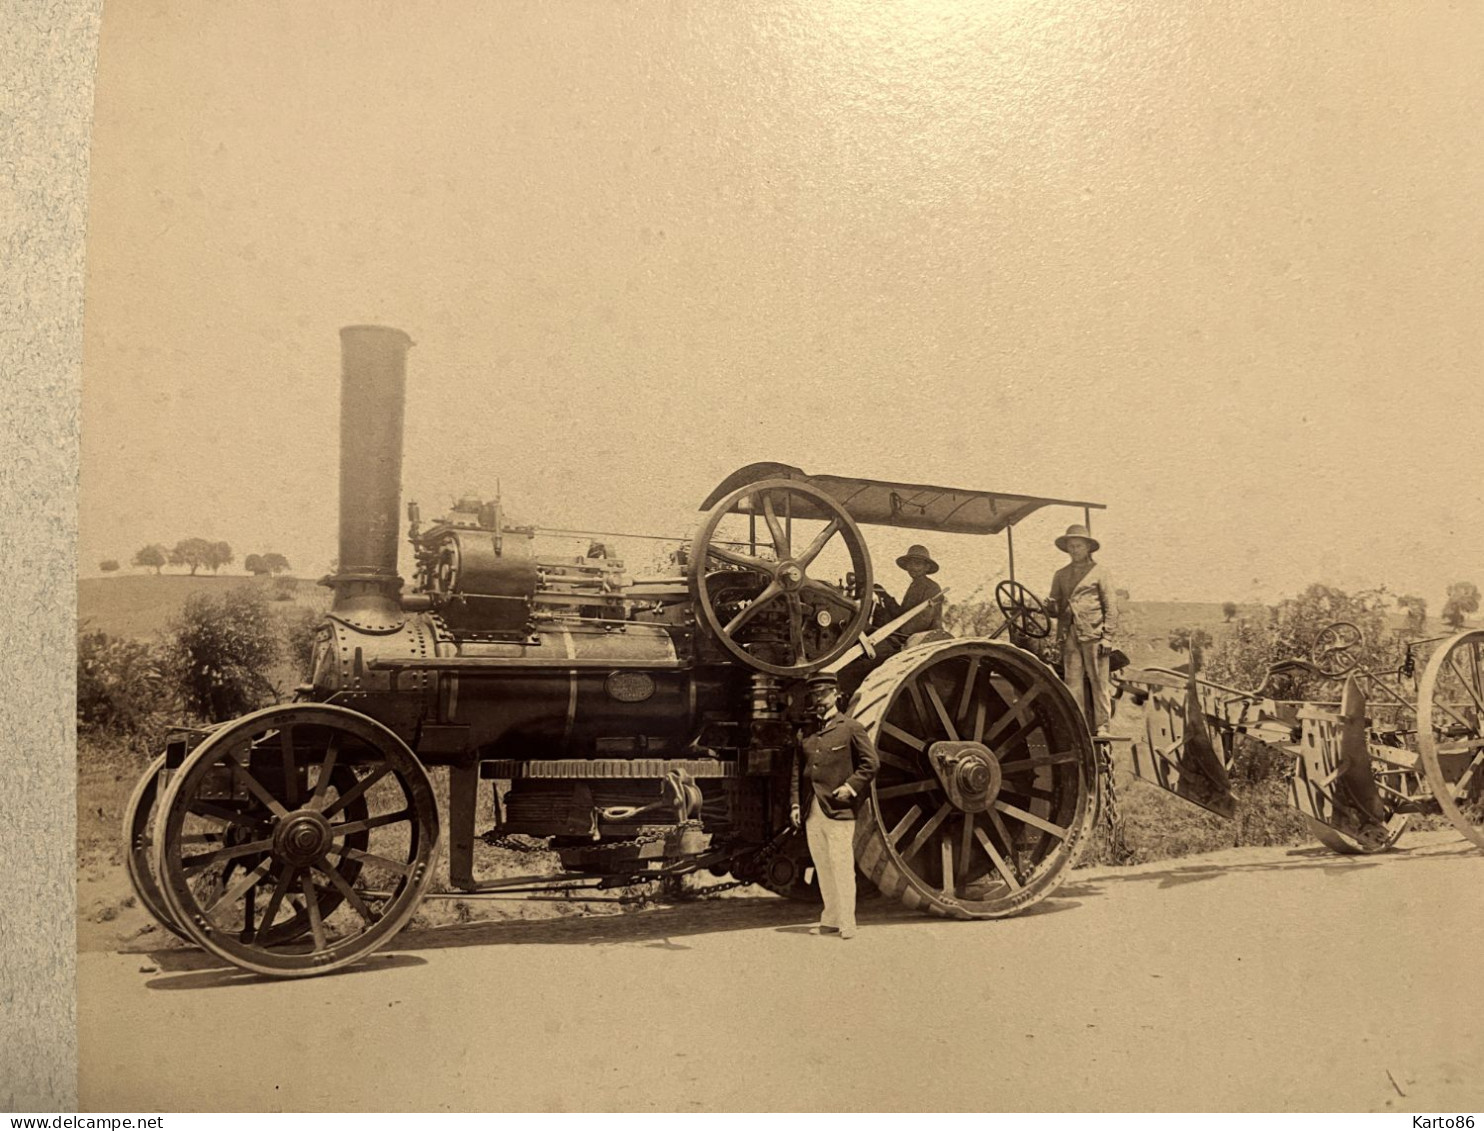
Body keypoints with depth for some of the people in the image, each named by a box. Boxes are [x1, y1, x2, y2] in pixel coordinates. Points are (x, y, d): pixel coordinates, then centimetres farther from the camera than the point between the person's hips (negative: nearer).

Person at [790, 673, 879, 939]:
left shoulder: (851, 728, 2)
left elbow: (871, 762, -1)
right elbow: (797, 771, 17)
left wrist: (851, 786, -11)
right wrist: (795, 803, 9)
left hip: (838, 810, -5)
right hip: (812, 811, 5)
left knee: (841, 867, -6)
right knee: (822, 867, 9)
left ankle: (846, 924, 0)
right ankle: (830, 920, 17)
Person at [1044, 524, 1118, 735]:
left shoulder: (1099, 573, 5)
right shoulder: (1061, 575, 17)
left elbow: (1111, 607, 1)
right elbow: (1056, 608, 20)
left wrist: (1107, 637, -7)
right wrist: (1051, 609, -5)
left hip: (1093, 635, -3)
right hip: (1069, 636, 4)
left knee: (1098, 682, -2)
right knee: (1072, 683, 1)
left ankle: (1101, 726, 3)